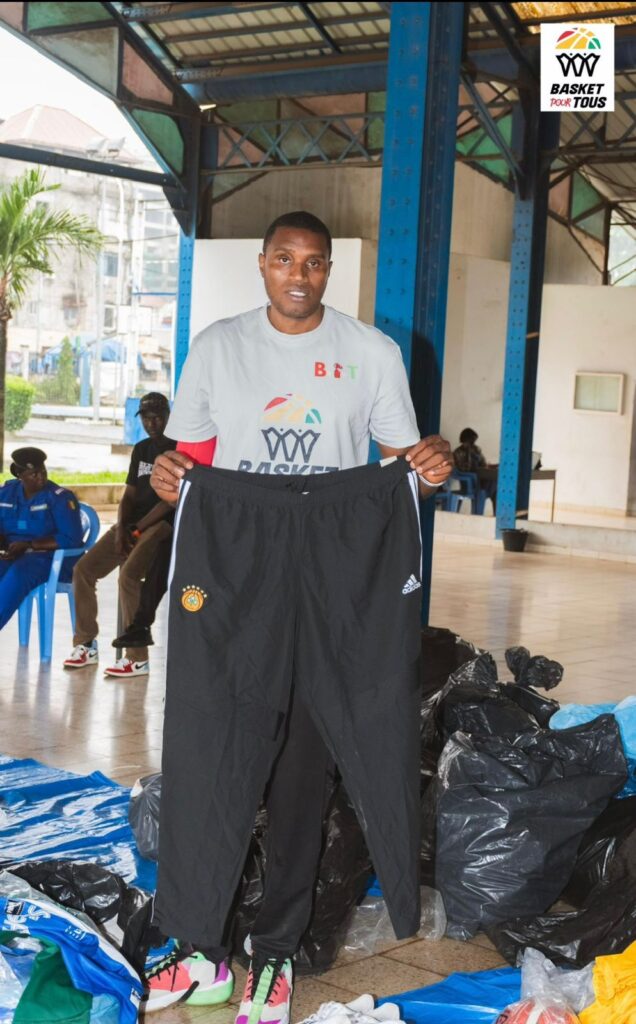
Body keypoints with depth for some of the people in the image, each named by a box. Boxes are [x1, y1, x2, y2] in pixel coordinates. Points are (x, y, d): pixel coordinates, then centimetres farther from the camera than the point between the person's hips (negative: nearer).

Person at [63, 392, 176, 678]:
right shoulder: (141, 449, 19)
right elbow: (129, 495, 15)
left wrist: (138, 528, -13)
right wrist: (121, 529, -2)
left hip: (162, 525, -8)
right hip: (133, 523, 8)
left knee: (128, 575, -29)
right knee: (83, 569, -5)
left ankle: (137, 658, -23)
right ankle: (85, 645, 5)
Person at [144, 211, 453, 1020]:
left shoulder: (372, 352, 8)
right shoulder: (217, 346, 10)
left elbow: (399, 456, 9)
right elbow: (188, 455, 12)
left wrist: (429, 467, -14)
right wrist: (167, 475, -11)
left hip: (340, 560, 0)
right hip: (234, 552, 1)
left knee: (304, 748, 1)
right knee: (214, 736, -5)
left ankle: (275, 952, 10)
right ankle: (200, 948, 4)